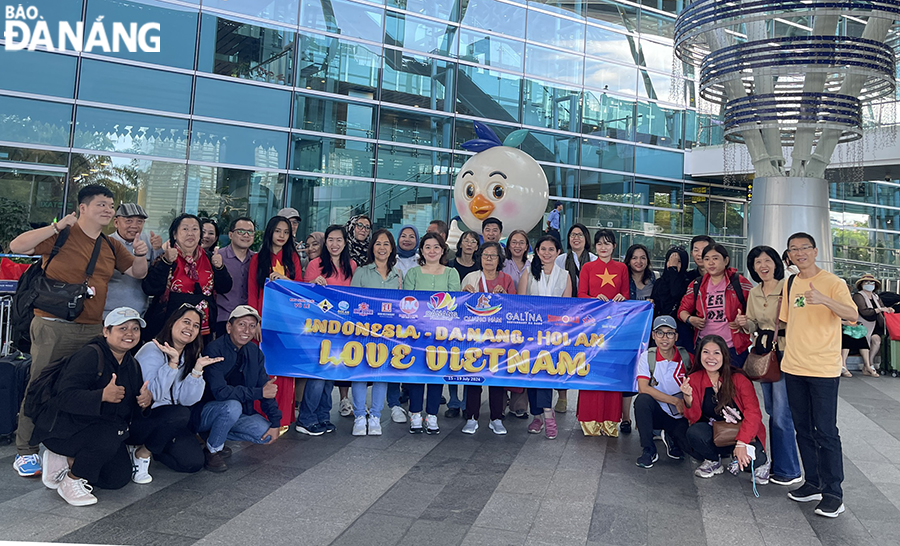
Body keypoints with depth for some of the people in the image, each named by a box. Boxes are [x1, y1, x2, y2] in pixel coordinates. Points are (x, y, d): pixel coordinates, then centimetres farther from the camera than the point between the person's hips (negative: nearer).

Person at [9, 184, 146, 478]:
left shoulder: (112, 246, 13)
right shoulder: (61, 235, -4)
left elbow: (137, 273, 17)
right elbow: (17, 246, -14)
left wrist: (140, 255, -3)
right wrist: (56, 227, -20)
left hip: (92, 329, 6)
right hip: (53, 327, -5)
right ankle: (26, 451, 13)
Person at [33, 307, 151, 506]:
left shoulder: (132, 365, 5)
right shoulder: (90, 355, -19)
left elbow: (133, 409, 9)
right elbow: (64, 396, -29)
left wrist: (145, 400, -14)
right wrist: (102, 395, -43)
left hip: (100, 429, 8)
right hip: (63, 428, -7)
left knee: (120, 478, -3)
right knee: (111, 434, -34)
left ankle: (67, 461, 14)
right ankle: (72, 481, -10)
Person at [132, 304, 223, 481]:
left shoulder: (191, 357, 5)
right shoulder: (152, 350, -14)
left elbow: (187, 400, -5)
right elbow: (152, 395, -24)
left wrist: (197, 368, -17)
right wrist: (172, 362, -30)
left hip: (169, 421, 7)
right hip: (136, 419, -6)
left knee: (194, 462, -10)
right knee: (181, 414, -33)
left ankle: (146, 446, 13)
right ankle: (141, 453, -8)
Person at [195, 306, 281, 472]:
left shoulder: (254, 352, 0)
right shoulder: (215, 350, -21)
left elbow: (267, 387, 1)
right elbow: (220, 392, -30)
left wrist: (275, 422, -9)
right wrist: (259, 392, -29)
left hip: (236, 411, 6)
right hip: (203, 412, -6)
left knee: (266, 433, -14)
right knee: (232, 406, -35)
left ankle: (213, 434, 7)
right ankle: (212, 450, -8)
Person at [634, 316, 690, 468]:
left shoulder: (685, 357, -4)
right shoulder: (647, 356, -7)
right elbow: (643, 388, -18)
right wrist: (675, 401, -21)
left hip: (680, 416, 1)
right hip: (657, 413, -1)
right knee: (642, 399, -32)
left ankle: (671, 439, 15)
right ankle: (649, 450, -14)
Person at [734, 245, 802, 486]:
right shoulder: (754, 293, 10)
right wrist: (745, 323, -5)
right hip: (762, 353, 7)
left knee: (781, 414, -5)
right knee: (771, 412, 15)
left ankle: (788, 470, 8)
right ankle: (777, 463, 27)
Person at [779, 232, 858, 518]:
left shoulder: (833, 282, -7)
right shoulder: (790, 284, 10)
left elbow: (852, 314, -22)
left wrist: (823, 299, -38)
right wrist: (785, 349, 16)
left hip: (823, 369, -6)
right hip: (793, 368, 6)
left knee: (825, 431, -3)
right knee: (803, 429, 12)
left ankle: (833, 493, 8)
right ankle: (813, 483, 25)